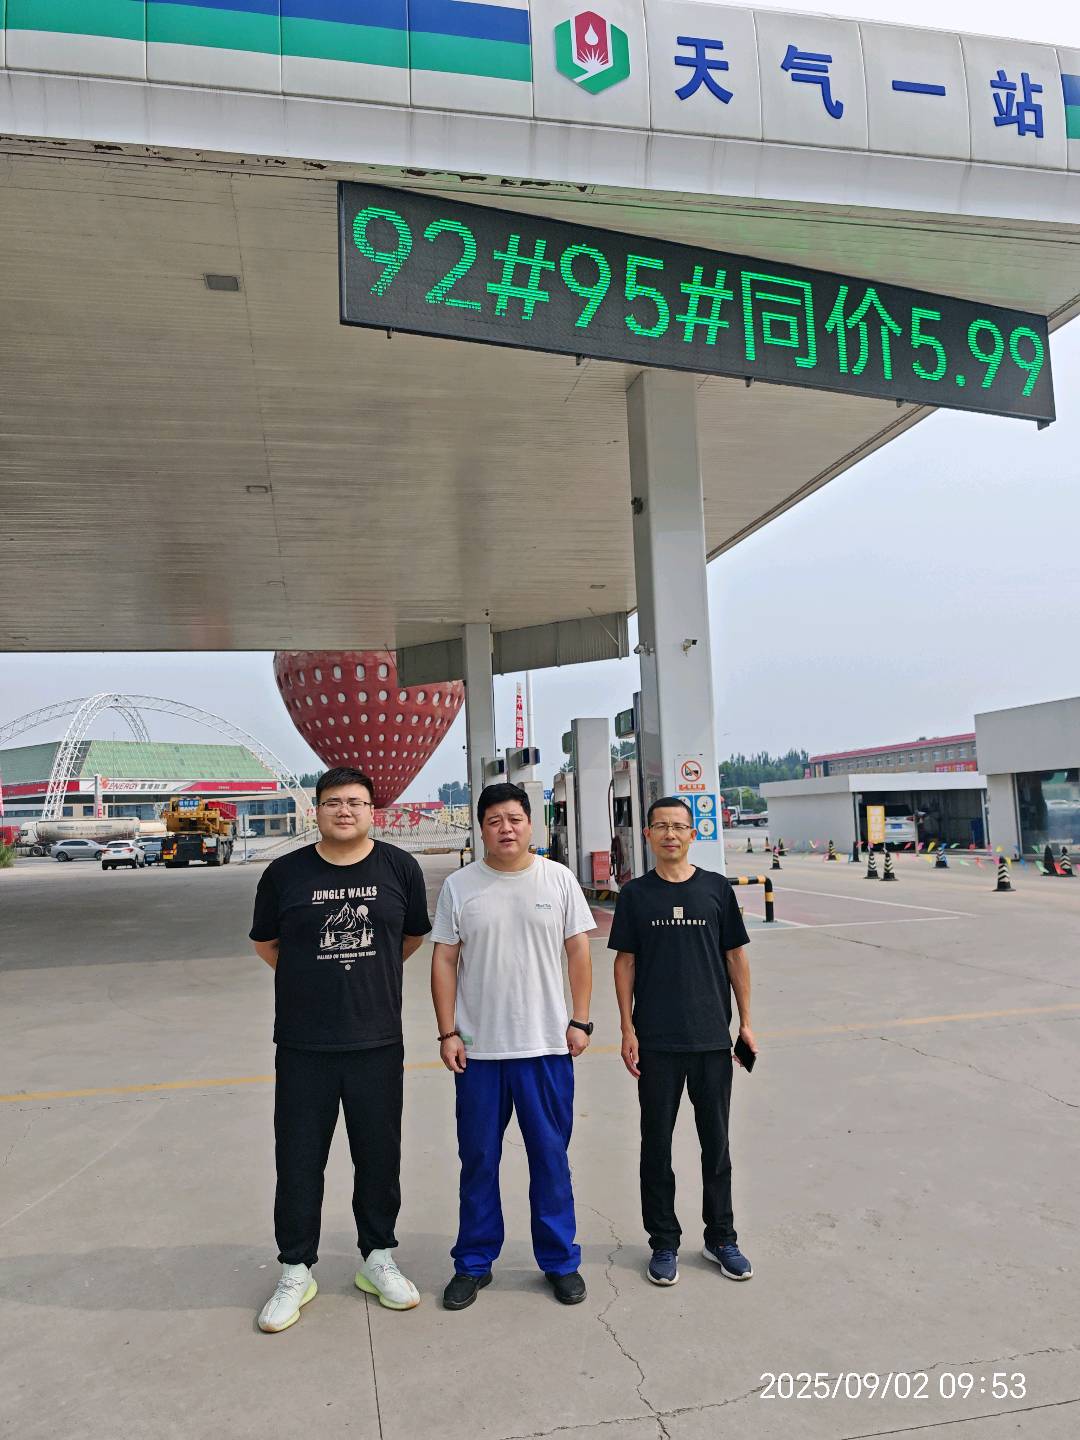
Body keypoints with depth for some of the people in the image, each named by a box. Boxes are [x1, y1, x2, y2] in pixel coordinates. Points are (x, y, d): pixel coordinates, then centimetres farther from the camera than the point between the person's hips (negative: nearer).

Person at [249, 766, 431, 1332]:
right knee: (298, 1160, 9)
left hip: (377, 1041, 1)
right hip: (303, 1046, 0)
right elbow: (265, 942, 11)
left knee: (379, 1156, 13)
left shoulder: (400, 868, -1)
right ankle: (296, 1271, 27)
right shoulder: (285, 873, -3)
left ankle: (378, 1259, 32)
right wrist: (317, 978, 8)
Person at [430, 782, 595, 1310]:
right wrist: (447, 1033, -3)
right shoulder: (459, 886, 0)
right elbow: (444, 960, 1)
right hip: (477, 1049, 1)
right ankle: (473, 1264, 29)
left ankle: (560, 1261, 28)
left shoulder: (558, 879, 0)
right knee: (478, 1161, 12)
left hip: (547, 1047, 0)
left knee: (550, 1158, 10)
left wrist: (580, 1020, -2)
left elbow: (579, 951, 3)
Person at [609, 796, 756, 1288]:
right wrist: (627, 1030, -3)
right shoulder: (635, 894, 0)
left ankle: (721, 1238, 29)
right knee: (657, 1142, 9)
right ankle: (664, 1243, 25)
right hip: (656, 1042, 0)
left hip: (712, 1037, 1)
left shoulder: (716, 889, 0)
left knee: (716, 1141, 12)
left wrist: (745, 1021, 4)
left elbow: (736, 956, 6)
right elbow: (625, 962, 1)